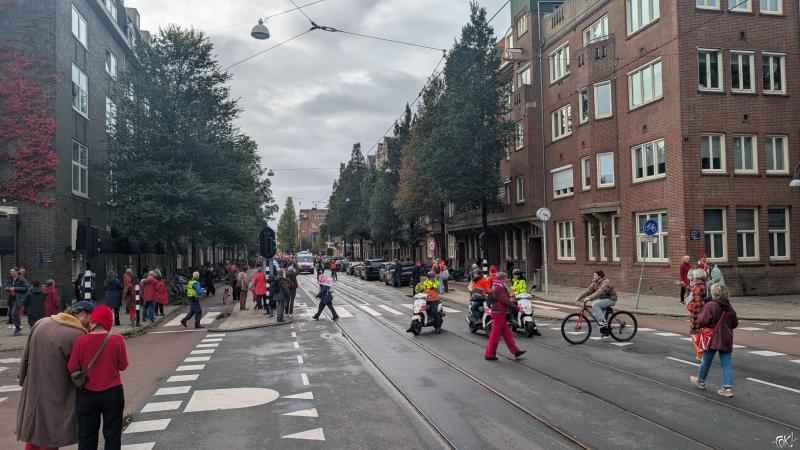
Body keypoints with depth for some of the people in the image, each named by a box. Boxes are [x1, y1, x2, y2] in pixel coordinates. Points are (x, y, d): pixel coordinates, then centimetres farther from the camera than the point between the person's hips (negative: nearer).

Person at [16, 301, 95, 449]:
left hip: (33, 392, 6)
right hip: (56, 398, -6)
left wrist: (23, 380, 18)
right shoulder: (78, 335, -22)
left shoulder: (41, 324, -2)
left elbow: (25, 357, 6)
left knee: (33, 438, 21)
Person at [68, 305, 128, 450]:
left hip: (87, 394, 1)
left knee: (86, 437, 14)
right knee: (112, 434, 13)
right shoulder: (117, 340, -12)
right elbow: (123, 366, -5)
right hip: (113, 393, -1)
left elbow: (72, 368, -6)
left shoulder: (81, 341, -11)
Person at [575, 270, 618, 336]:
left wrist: (589, 298, -44)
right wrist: (579, 297, -9)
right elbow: (588, 290, 1)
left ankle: (602, 323, -28)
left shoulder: (606, 282, -22)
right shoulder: (595, 283, 7)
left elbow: (600, 292, -35)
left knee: (595, 305, -29)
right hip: (602, 299, 10)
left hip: (610, 299, -10)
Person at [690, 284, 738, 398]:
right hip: (726, 339, 5)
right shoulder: (729, 308, 5)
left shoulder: (710, 306, -16)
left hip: (712, 339, -5)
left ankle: (700, 380, 30)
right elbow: (735, 323, 14)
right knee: (726, 364, 5)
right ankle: (728, 388, 0)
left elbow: (702, 322, -21)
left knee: (706, 361, 13)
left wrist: (699, 325, 0)